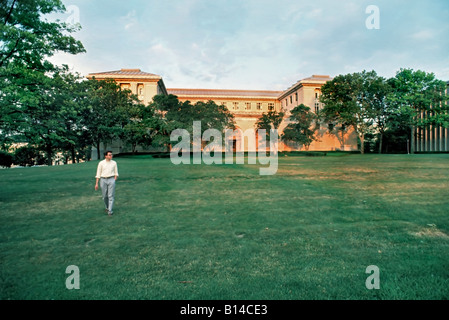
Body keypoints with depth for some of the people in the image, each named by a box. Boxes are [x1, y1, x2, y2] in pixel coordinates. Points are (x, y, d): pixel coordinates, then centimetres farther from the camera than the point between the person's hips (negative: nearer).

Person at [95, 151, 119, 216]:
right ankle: (107, 207, 32)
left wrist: (114, 181, -3)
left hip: (111, 180, 0)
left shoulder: (114, 163, 4)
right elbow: (98, 174, 2)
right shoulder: (101, 163, 1)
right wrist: (96, 183, -2)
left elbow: (116, 173, 9)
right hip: (103, 180, 1)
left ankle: (110, 210, -2)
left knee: (111, 196, -6)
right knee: (105, 196, 8)